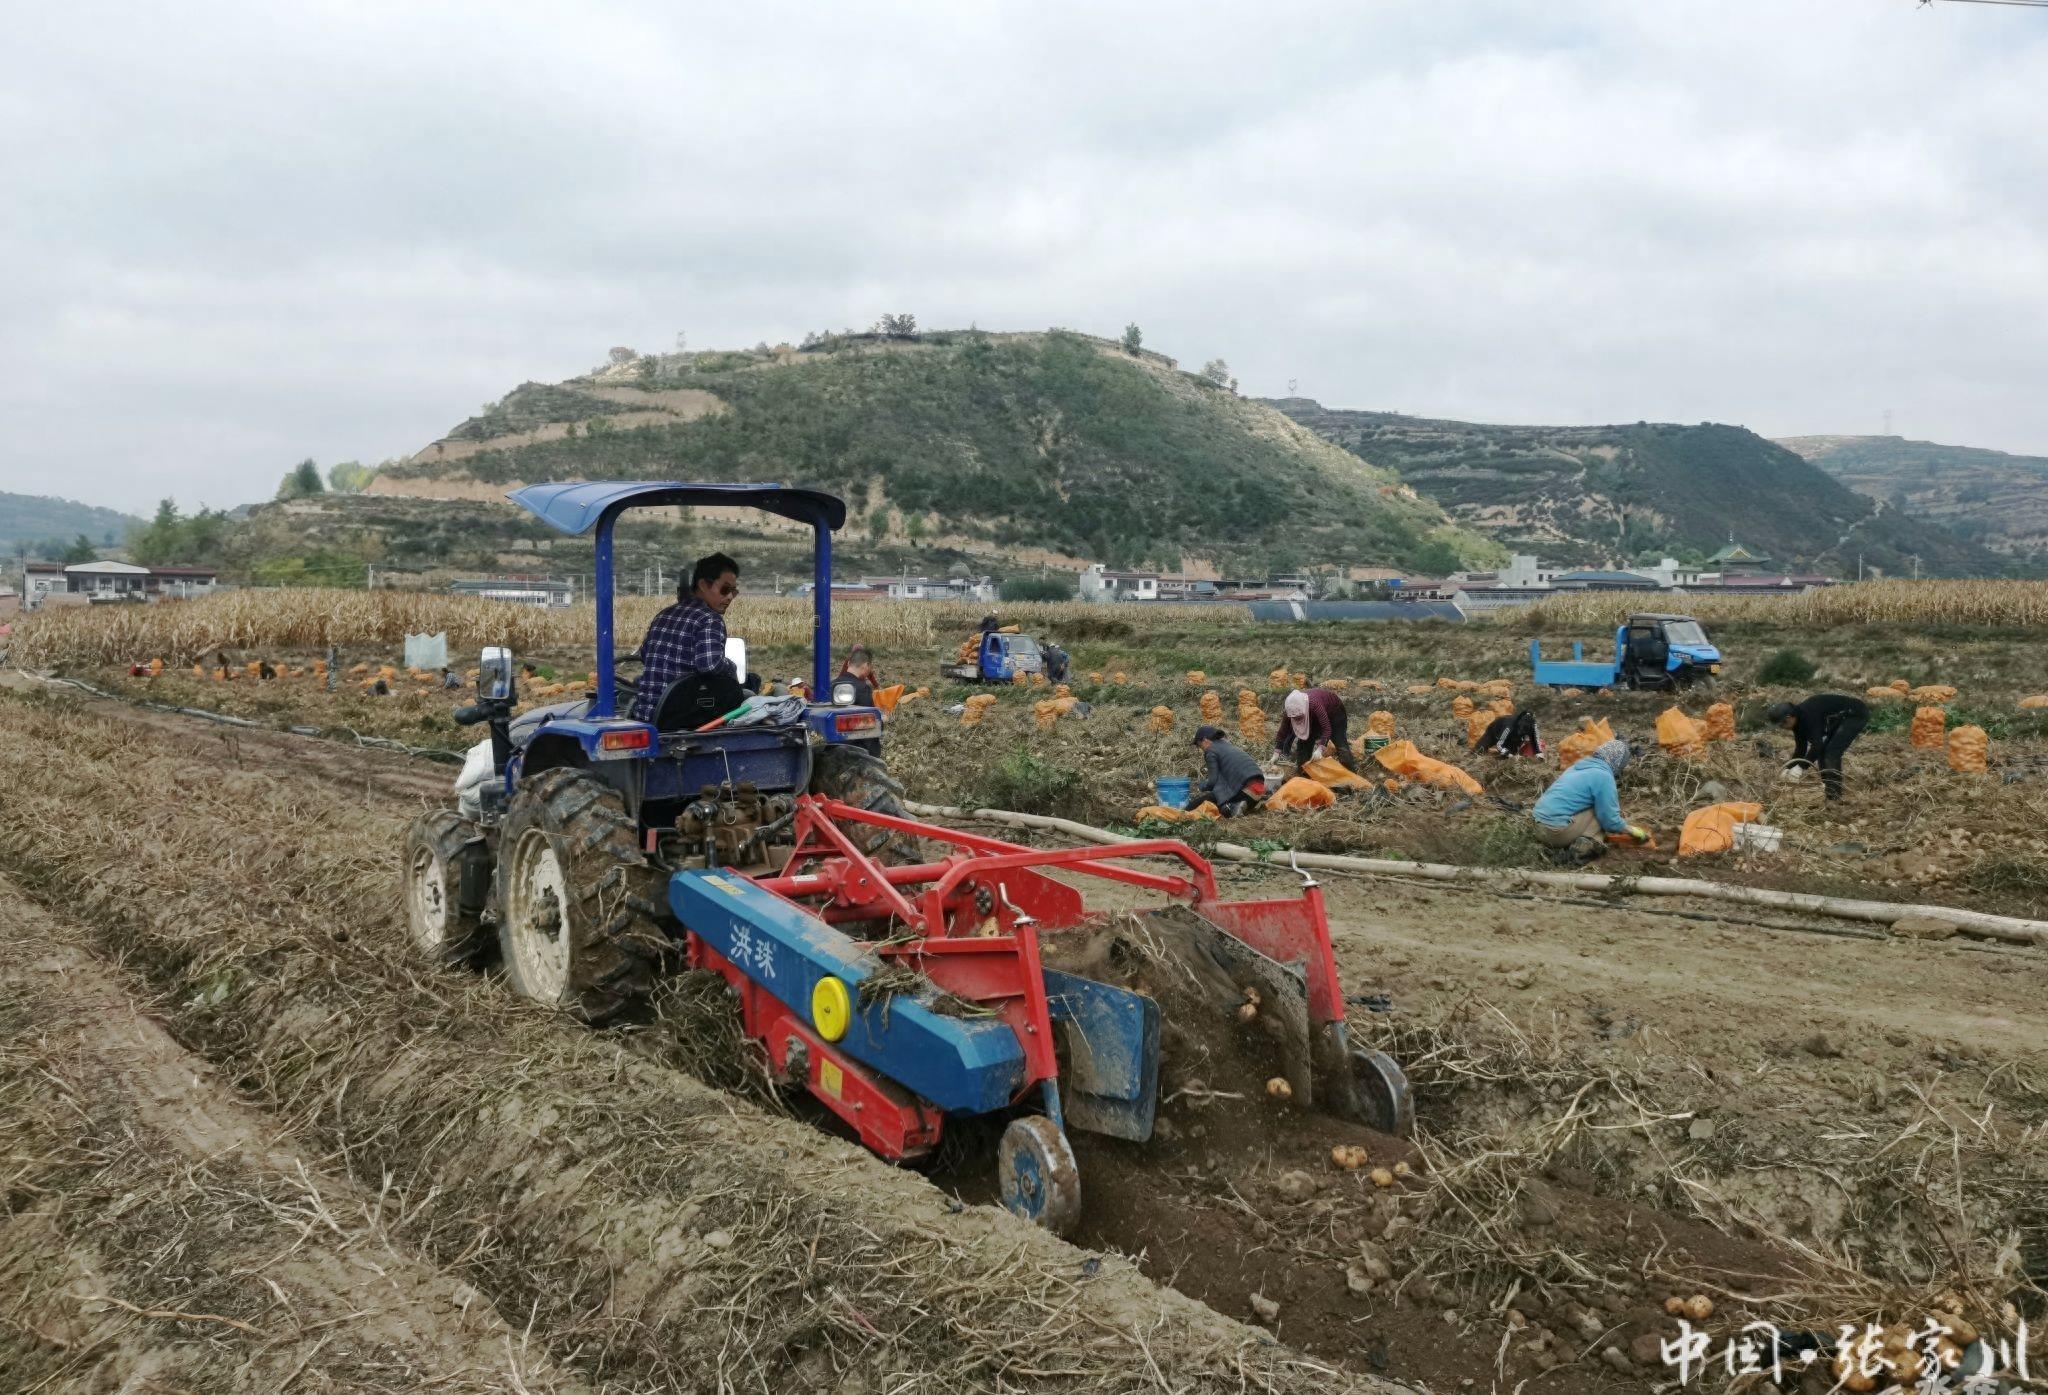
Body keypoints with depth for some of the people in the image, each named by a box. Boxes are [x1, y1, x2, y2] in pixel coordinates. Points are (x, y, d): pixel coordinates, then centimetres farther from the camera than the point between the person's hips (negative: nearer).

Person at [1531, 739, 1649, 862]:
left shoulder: (1578, 766, 18)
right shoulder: (1603, 776, -7)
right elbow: (1610, 820, -7)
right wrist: (1632, 830, 12)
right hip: (1556, 832, -8)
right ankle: (1587, 843, -14)